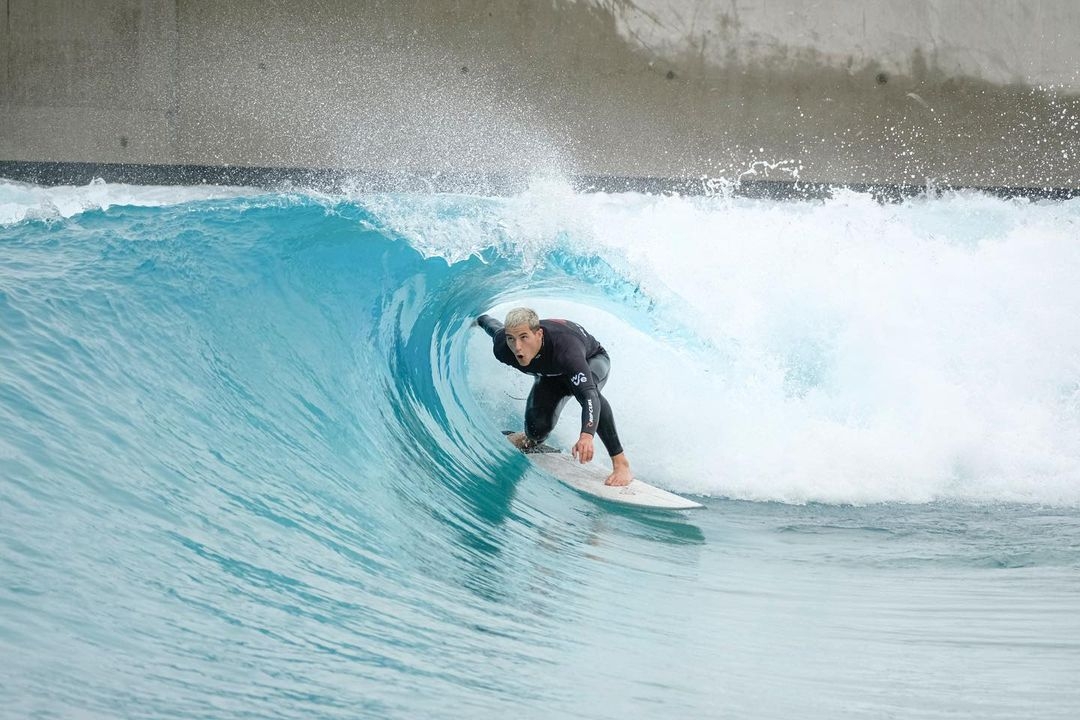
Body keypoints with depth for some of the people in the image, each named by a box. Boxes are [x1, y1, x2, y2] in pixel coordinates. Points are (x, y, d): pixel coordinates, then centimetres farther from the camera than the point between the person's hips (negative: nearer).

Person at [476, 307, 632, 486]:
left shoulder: (565, 349, -48)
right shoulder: (503, 349, -33)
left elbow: (588, 396, -59)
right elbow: (495, 328, -6)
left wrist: (586, 436, -76)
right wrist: (480, 319, 18)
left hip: (592, 360, -4)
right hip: (551, 375, 4)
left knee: (587, 389, -39)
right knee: (538, 430, -14)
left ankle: (621, 464, -35)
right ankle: (532, 438, 28)